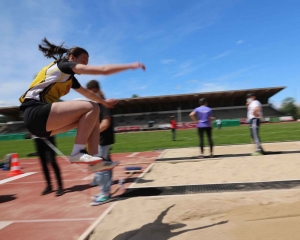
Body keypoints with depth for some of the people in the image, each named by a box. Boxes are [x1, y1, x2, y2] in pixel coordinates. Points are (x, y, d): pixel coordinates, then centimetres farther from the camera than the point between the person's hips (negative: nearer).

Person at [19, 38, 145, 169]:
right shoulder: (64, 64, -4)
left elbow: (86, 93, 40)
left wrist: (103, 101, 53)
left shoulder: (70, 78, 22)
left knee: (92, 117, 7)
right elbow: (103, 70, -9)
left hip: (40, 116, 10)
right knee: (92, 108, -18)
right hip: (35, 113, -10)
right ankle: (77, 153, -16)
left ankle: (95, 159, -1)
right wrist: (130, 65, -1)